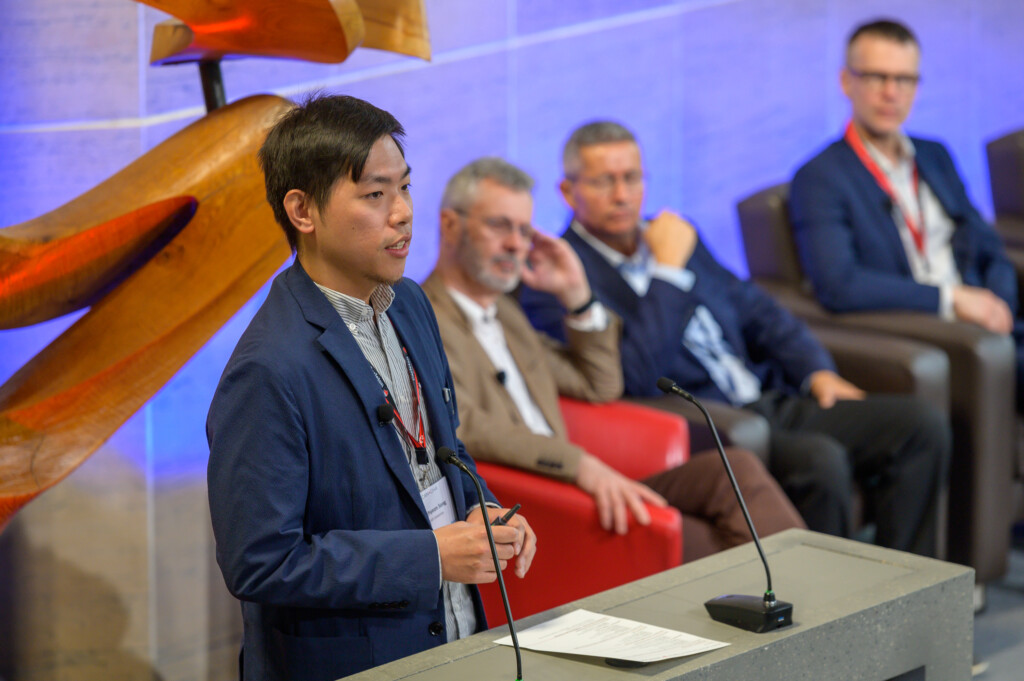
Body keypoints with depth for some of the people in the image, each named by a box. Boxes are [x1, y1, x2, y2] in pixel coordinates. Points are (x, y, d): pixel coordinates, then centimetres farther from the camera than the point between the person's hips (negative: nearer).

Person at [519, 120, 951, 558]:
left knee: (921, 425, -6)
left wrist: (816, 371, 11)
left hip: (769, 405, 9)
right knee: (819, 461, -34)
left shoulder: (670, 239, 18)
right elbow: (635, 378, -21)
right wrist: (669, 271, -16)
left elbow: (754, 309, 27)